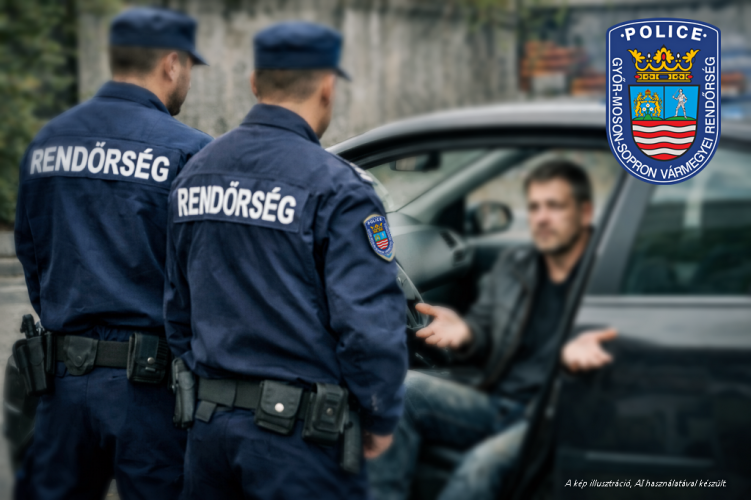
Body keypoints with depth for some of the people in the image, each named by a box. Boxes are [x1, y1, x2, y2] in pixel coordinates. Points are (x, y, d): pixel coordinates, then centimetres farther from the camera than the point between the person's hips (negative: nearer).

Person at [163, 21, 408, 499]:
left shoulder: (195, 172, 9)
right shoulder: (336, 186, -13)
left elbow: (177, 308, 14)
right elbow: (370, 321, -17)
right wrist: (382, 418, -4)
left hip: (209, 424, 7)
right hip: (298, 436, -6)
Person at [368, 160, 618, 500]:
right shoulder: (512, 266, 17)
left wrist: (579, 350, -35)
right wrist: (462, 332, -7)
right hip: (494, 405, 7)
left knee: (484, 462, -35)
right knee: (404, 388, -17)